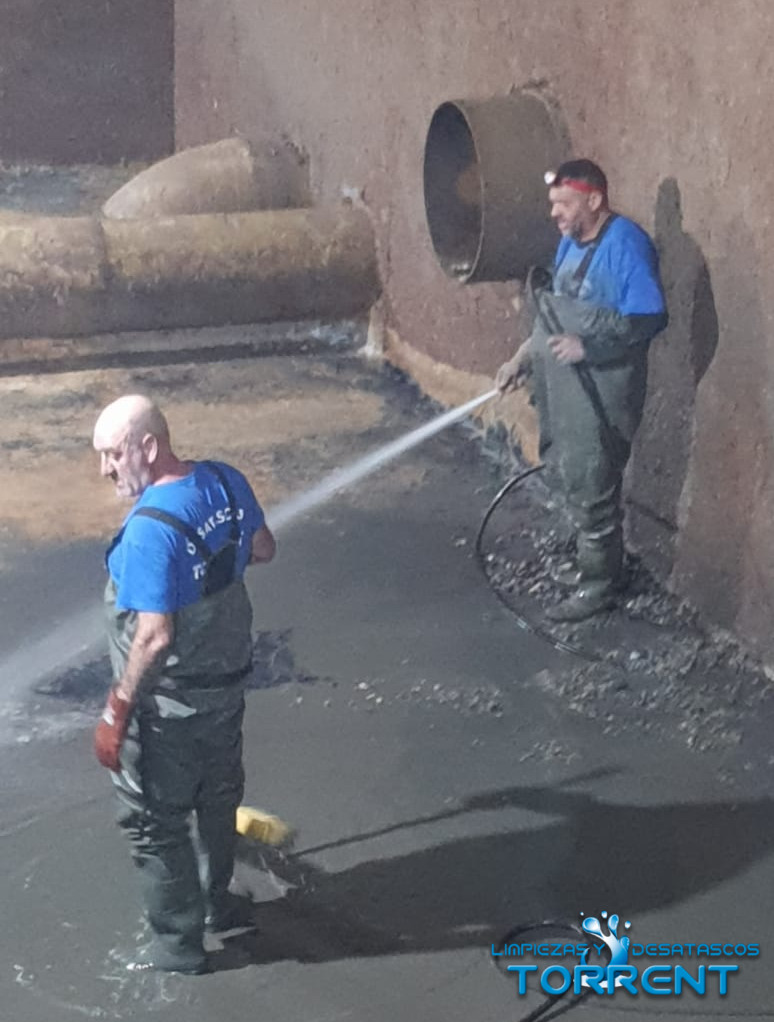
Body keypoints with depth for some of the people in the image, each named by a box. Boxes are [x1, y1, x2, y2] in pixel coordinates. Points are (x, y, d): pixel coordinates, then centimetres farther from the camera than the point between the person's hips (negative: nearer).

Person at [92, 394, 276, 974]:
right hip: (227, 681, 8)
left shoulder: (151, 529, -30)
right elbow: (263, 550, 9)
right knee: (218, 794, 26)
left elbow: (154, 637, -30)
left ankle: (178, 947, 25)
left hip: (167, 705, -8)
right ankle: (217, 900, 47)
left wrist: (116, 711, -20)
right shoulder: (227, 481, -7)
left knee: (155, 821, 11)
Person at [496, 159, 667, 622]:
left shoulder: (625, 243, -18)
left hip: (601, 391, -9)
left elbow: (651, 317, -23)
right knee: (574, 479, 17)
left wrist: (586, 346, -25)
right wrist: (523, 359, 13)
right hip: (565, 385, 9)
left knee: (590, 488, -2)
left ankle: (598, 586, 11)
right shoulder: (571, 242, 10)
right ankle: (599, 565, 32)